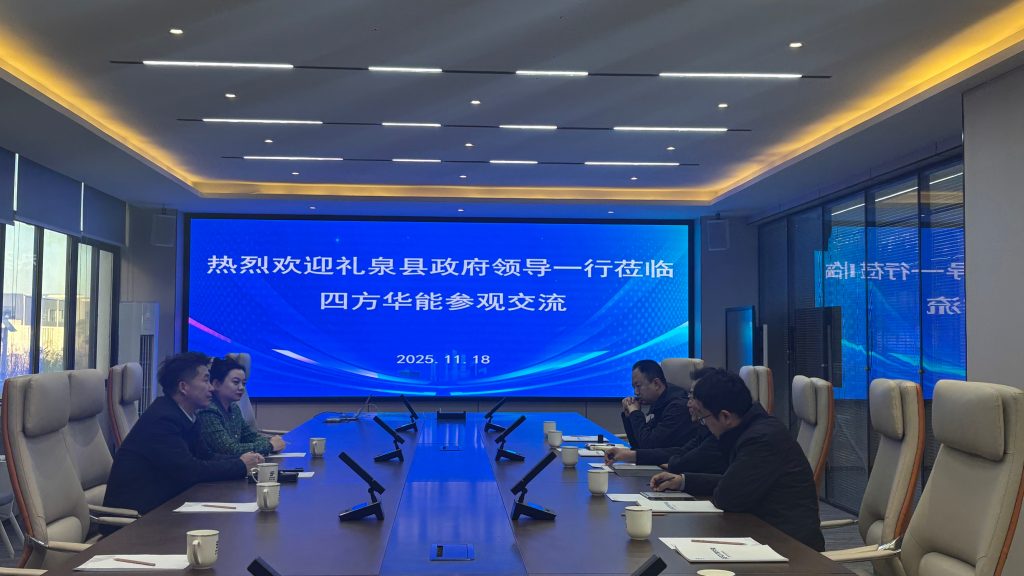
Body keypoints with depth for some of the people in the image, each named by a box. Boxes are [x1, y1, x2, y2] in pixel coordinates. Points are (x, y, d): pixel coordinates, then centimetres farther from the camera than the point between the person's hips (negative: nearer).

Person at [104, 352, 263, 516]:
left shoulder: (183, 415, 7)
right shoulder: (162, 418, -21)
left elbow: (206, 456, 11)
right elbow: (188, 470, -25)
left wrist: (241, 460, -6)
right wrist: (240, 466, -17)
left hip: (160, 500, 8)